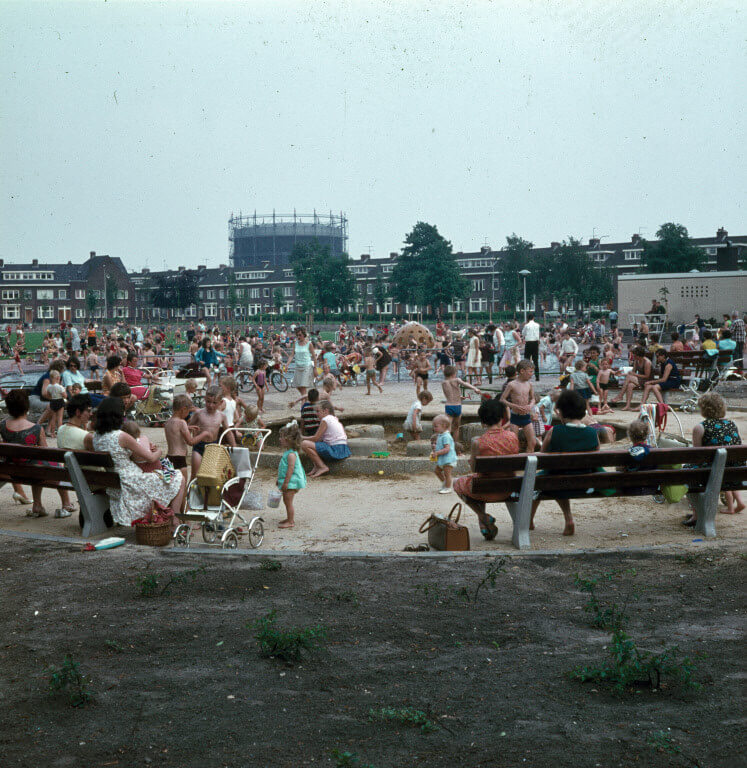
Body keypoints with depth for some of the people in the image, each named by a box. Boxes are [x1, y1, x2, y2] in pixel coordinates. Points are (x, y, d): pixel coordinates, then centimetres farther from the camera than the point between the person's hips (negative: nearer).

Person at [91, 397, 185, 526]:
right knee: (179, 479, 6)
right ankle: (174, 523, 8)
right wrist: (158, 451, 10)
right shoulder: (122, 437, -22)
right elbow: (151, 458, -14)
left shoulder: (96, 437, 1)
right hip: (131, 485, -8)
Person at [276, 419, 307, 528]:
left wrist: (286, 483, -25)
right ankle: (289, 519, 28)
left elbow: (291, 469, -24)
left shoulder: (291, 454, -19)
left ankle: (290, 521, -1)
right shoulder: (287, 452, 13)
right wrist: (280, 481, 25)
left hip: (292, 482, -10)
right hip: (289, 483, 10)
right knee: (286, 501, 17)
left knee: (288, 501, -7)